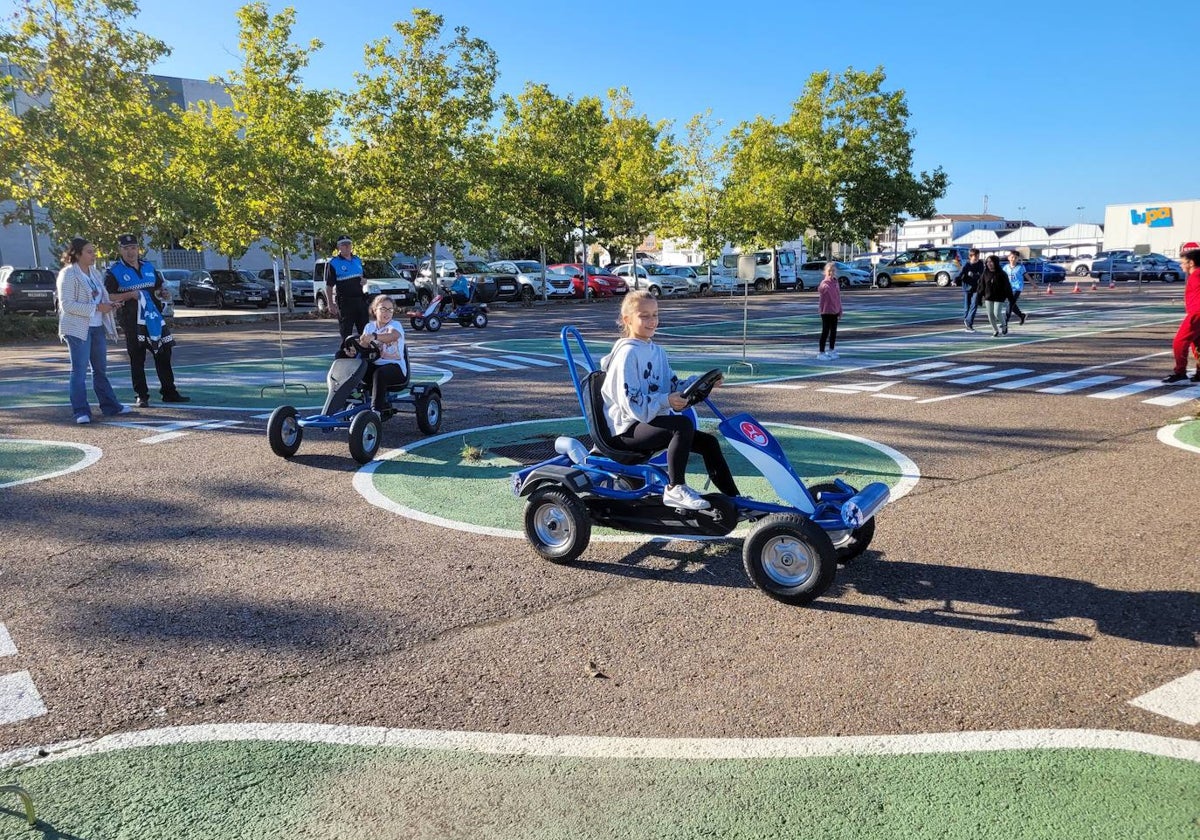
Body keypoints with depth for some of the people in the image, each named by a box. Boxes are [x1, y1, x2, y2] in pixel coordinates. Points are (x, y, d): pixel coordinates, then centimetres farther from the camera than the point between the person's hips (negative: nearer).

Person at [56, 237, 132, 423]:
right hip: (78, 329, -8)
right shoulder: (68, 275, -11)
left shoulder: (95, 272, 13)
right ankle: (81, 412, -3)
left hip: (97, 327, 8)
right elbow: (67, 304, -18)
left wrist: (109, 304, 2)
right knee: (79, 370, -5)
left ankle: (110, 405, 23)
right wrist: (97, 307, -21)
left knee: (101, 369, 15)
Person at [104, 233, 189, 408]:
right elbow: (107, 297, -7)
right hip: (133, 323, -5)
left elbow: (158, 287, 25)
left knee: (163, 357, 8)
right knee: (137, 360, 1)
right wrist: (129, 295, -20)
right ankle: (142, 396, 8)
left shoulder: (148, 267, 14)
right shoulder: (114, 272, -2)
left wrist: (164, 293, 2)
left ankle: (169, 392, 17)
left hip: (155, 320, 5)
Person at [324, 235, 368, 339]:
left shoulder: (357, 260, 13)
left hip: (360, 300, 6)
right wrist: (331, 304, -16)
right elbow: (329, 286, -8)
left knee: (365, 329, 9)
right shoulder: (333, 263, -5)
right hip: (344, 302, -5)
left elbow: (363, 277, 25)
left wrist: (364, 280, -1)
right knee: (346, 331, 0)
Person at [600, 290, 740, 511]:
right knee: (683, 425, -32)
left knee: (708, 442, 0)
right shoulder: (627, 353, -14)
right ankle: (675, 490, -24)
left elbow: (673, 385, 14)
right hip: (628, 428, -9)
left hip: (653, 420, 9)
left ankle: (733, 497, 8)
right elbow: (630, 401, -21)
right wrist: (665, 401, -29)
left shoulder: (657, 351, 15)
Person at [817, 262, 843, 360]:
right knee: (825, 332, -5)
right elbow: (820, 289, -37)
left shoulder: (835, 282, 9)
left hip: (835, 311, 7)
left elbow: (838, 296, 16)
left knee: (833, 331, 14)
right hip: (826, 311, -7)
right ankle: (821, 353, 1)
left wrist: (840, 310, 15)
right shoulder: (824, 283, -13)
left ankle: (832, 350, 26)